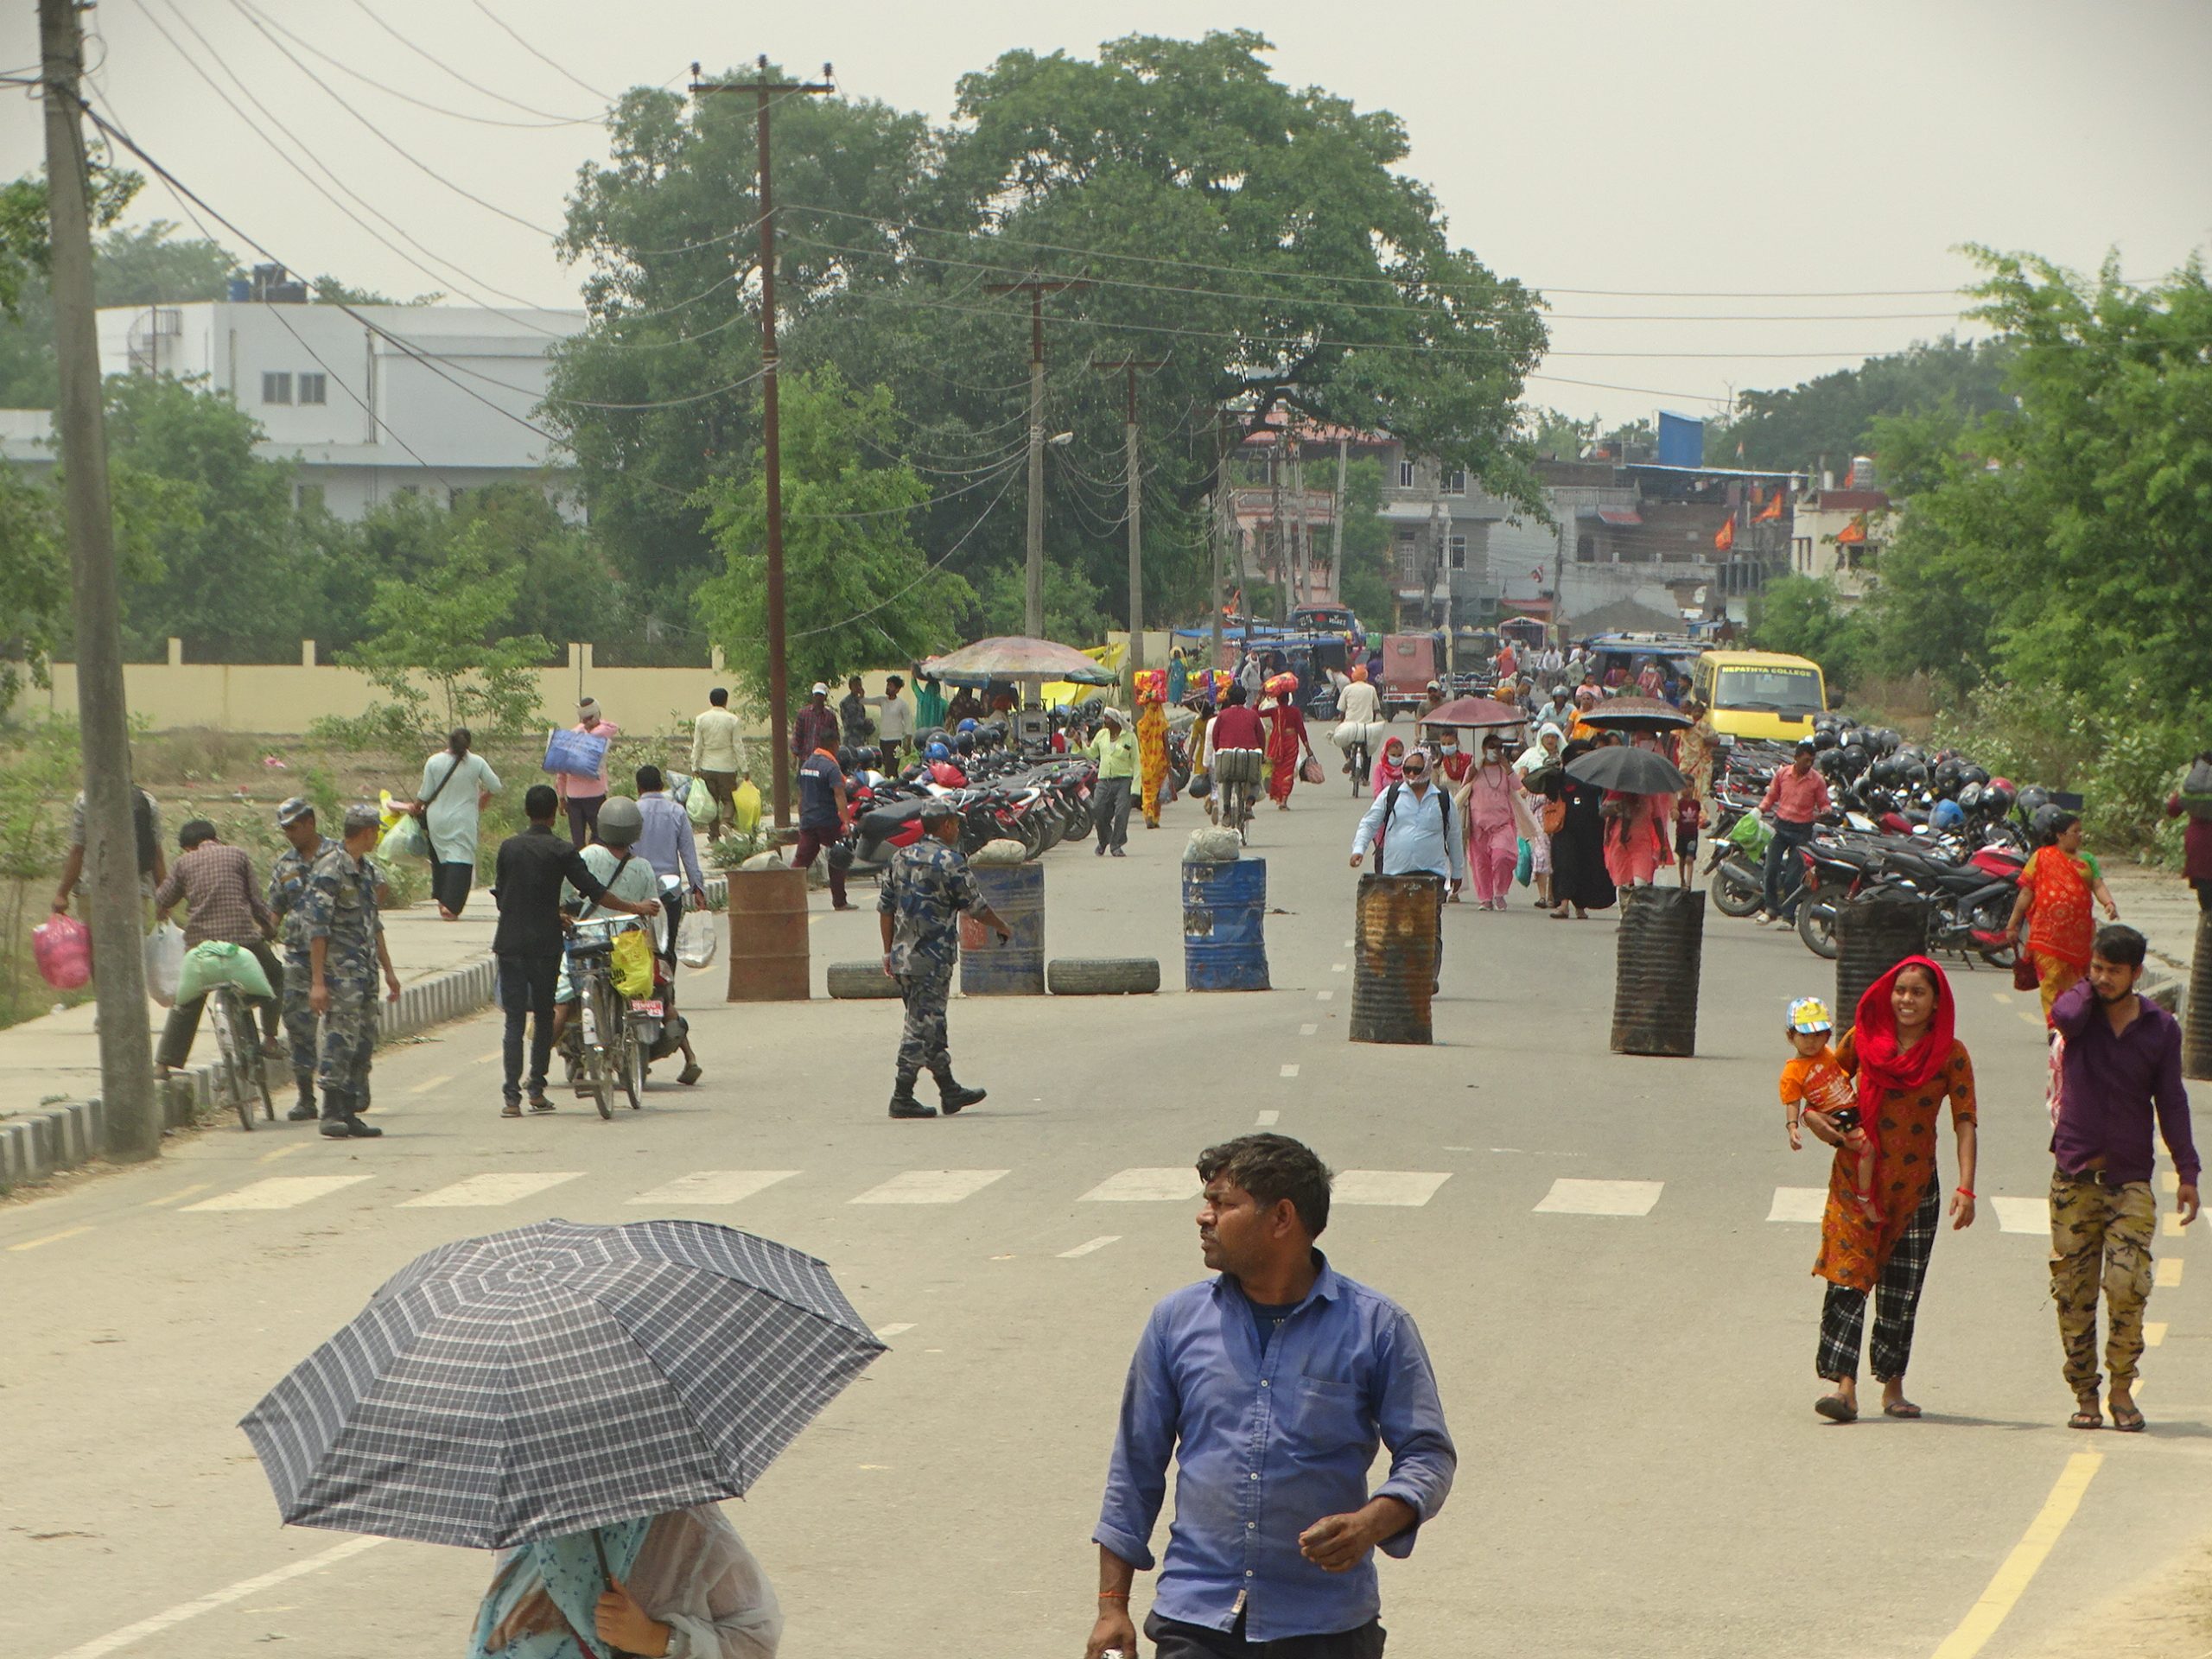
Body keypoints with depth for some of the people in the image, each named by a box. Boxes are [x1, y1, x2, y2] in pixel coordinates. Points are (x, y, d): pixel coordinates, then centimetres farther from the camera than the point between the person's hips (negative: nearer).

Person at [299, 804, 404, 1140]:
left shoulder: (367, 871, 16)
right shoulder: (329, 871, -12)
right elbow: (316, 928, -15)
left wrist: (388, 971, 23)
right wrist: (318, 982, -19)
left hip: (365, 972, 9)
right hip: (340, 971, -9)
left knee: (364, 1044, 8)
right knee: (340, 1040, -10)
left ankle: (349, 1113, 13)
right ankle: (332, 1114, -7)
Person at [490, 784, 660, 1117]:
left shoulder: (508, 848, 5)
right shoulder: (562, 852, -4)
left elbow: (499, 897, 11)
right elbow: (594, 892, -6)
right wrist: (635, 908, 4)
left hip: (510, 943, 2)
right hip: (545, 943, -2)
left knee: (514, 1020, 0)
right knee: (544, 1017, 13)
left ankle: (512, 1098, -8)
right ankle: (537, 1090, 14)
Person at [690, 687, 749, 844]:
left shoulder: (701, 719, -2)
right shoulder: (732, 720, -7)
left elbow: (697, 745, 0)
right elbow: (738, 746, -5)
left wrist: (695, 766, 7)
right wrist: (744, 768, 0)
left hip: (708, 766, 2)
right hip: (727, 766, -2)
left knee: (711, 801, 10)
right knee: (729, 799, 7)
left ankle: (713, 834, 9)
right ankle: (726, 822, -19)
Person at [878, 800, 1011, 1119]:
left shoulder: (901, 858, 10)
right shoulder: (950, 863, -12)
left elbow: (885, 907, 11)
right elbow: (976, 907, -5)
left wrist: (889, 951, 17)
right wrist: (1003, 928, 13)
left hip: (902, 957, 8)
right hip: (932, 960, -8)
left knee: (931, 1025, 16)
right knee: (922, 1027, -3)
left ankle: (950, 1091, 25)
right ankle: (902, 1098, -4)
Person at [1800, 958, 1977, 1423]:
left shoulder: (1950, 1054, -3)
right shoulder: (1862, 1038, 1)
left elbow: (1965, 1123, -7)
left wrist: (1965, 1188, -16)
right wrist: (1814, 1116, -5)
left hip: (1915, 1185, 0)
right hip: (1856, 1179, 0)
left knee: (1902, 1289, 6)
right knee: (1848, 1277, -11)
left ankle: (1893, 1386, 17)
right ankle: (1844, 1385, -17)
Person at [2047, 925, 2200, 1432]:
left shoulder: (2161, 1028, 4)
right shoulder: (2081, 1011, 1)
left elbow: (2171, 1102, 8)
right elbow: (2065, 1017, -25)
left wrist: (2187, 1172, 4)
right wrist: (2087, 986, -6)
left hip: (2130, 1180, 0)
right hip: (2074, 1177, 0)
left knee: (2127, 1286, -14)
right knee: (2073, 1291, 0)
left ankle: (2122, 1390, -2)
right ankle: (2084, 1394, 9)